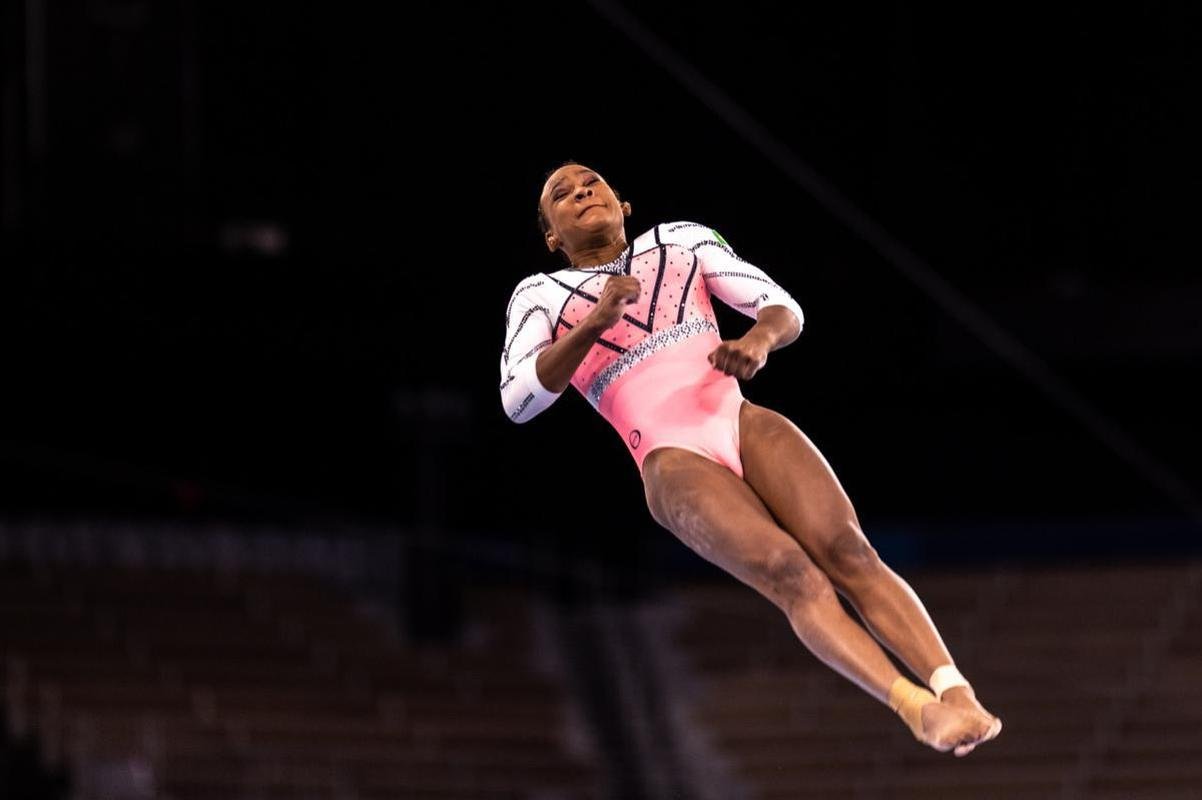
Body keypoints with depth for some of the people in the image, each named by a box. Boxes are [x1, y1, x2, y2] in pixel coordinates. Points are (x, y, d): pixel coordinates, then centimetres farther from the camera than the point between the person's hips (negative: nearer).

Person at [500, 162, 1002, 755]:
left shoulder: (681, 240, 21)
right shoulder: (540, 295, 14)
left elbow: (785, 310, 14)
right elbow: (518, 401, -3)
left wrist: (759, 340, -10)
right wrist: (595, 323, -16)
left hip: (747, 424, 3)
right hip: (674, 465, -3)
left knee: (848, 551, -23)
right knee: (790, 575, -27)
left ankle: (955, 690, -36)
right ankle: (917, 706, -41)